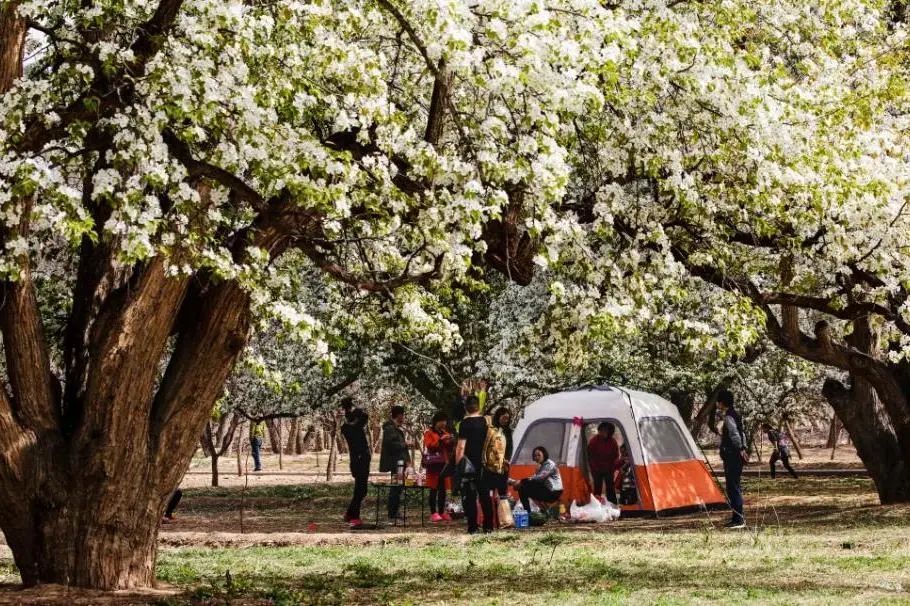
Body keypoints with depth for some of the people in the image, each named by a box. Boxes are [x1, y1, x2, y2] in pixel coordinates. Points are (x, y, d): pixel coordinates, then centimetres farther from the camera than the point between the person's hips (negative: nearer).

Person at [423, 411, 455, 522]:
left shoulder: (444, 433, 19)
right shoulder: (429, 433, 2)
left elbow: (449, 449, 18)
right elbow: (430, 446, -12)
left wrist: (451, 442, -2)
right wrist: (441, 440, -21)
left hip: (444, 464, 6)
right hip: (434, 465, -6)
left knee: (443, 489, 5)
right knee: (434, 489, -6)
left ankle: (442, 512, 10)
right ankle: (433, 513, -6)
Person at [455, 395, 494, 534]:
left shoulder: (465, 423, -10)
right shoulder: (486, 422, 5)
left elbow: (461, 446, -14)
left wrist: (457, 463, -6)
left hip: (468, 465, -5)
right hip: (483, 463, 5)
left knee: (469, 496, -1)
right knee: (485, 495, 10)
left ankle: (472, 526, -3)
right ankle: (488, 526, 9)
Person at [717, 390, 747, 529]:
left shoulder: (728, 417, -15)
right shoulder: (735, 414, 17)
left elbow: (734, 434, -26)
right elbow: (741, 434, 22)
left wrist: (740, 450, -23)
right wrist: (743, 449, 20)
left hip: (732, 457, -10)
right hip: (735, 456, 10)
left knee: (733, 487, -7)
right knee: (735, 487, 15)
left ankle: (738, 520, -6)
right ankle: (738, 518, 21)